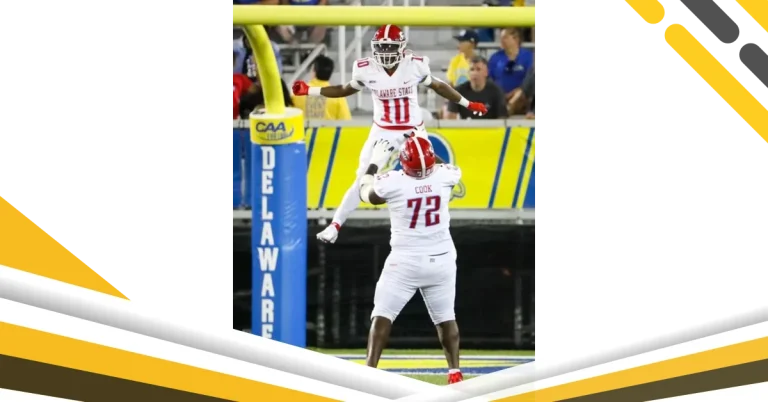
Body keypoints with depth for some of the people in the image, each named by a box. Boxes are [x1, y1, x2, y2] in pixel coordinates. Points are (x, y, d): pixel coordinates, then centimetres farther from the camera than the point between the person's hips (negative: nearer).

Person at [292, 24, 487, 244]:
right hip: (382, 133, 0)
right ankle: (335, 226, 4)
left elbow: (437, 86, 2)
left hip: (413, 132, 0)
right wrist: (309, 91, -2)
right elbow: (346, 90, 5)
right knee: (363, 181, -3)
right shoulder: (367, 70, -11)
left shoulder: (415, 66, -14)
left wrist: (467, 104, 8)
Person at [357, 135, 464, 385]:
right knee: (445, 317, 14)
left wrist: (375, 162, 20)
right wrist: (423, 150, 29)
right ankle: (455, 372, 10)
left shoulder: (391, 183, -17)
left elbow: (365, 193, 7)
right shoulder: (445, 176, -10)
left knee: (382, 315, 2)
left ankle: (370, 371, -8)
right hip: (441, 259, 3)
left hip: (405, 261, -3)